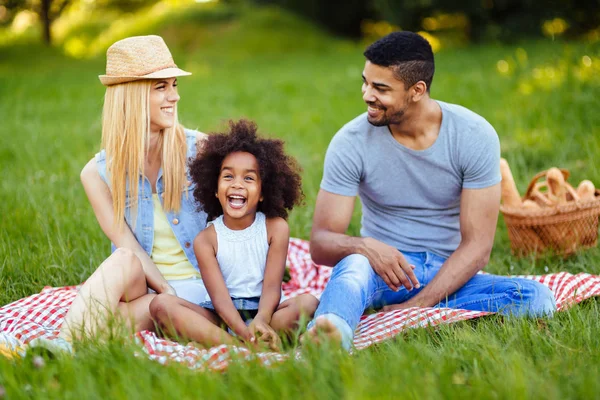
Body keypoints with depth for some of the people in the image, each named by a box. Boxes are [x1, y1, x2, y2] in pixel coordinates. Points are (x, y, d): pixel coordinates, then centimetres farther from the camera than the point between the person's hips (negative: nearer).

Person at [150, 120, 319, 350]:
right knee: (161, 304, -25)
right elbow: (219, 296, -14)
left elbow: (272, 286, -11)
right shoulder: (205, 240, -2)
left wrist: (260, 321, -34)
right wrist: (245, 332, -35)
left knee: (308, 303, -28)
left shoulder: (275, 228, 0)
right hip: (220, 318, 0)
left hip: (262, 312, 0)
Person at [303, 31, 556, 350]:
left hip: (449, 276, 1)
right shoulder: (351, 142, -8)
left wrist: (417, 305, -26)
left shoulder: (475, 136, -10)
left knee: (537, 297, -27)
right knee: (354, 263, -36)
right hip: (383, 270, -1)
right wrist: (364, 247, -34)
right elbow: (320, 243, -10)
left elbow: (477, 245, -13)